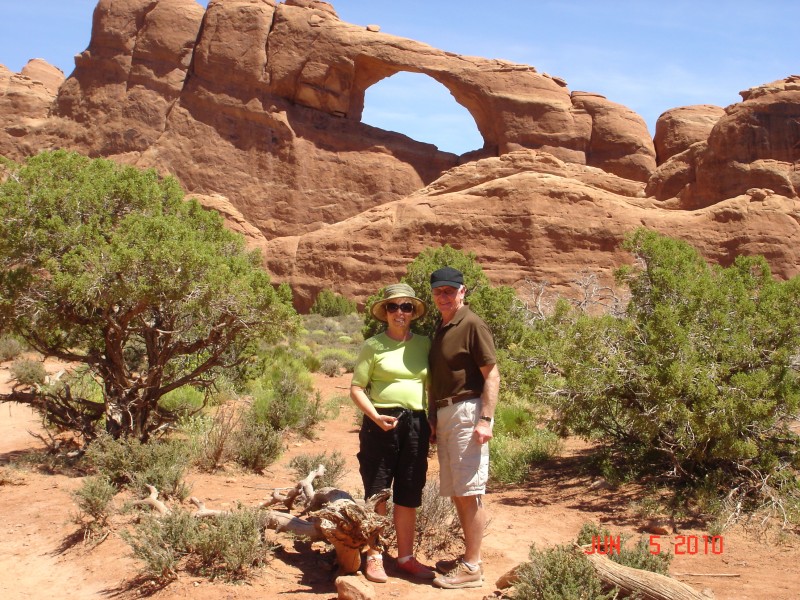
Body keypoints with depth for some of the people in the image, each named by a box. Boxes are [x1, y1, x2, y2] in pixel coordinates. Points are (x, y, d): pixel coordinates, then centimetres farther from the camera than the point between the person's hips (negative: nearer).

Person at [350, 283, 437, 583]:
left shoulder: (424, 343, 9)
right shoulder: (373, 345, -2)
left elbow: (433, 385, 15)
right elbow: (356, 388, -3)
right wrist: (376, 416, -16)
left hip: (416, 424, 4)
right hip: (381, 423, -4)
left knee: (409, 496, 12)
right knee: (377, 494, 3)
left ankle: (406, 557, 24)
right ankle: (374, 557, 15)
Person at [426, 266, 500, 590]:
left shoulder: (472, 325, -8)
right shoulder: (440, 328, 16)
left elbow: (492, 375, -12)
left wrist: (485, 419, -19)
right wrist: (433, 419, 17)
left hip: (466, 412, -8)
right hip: (443, 414, 9)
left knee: (469, 490, -6)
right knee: (456, 492, 12)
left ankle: (472, 568, 0)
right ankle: (469, 556, 23)